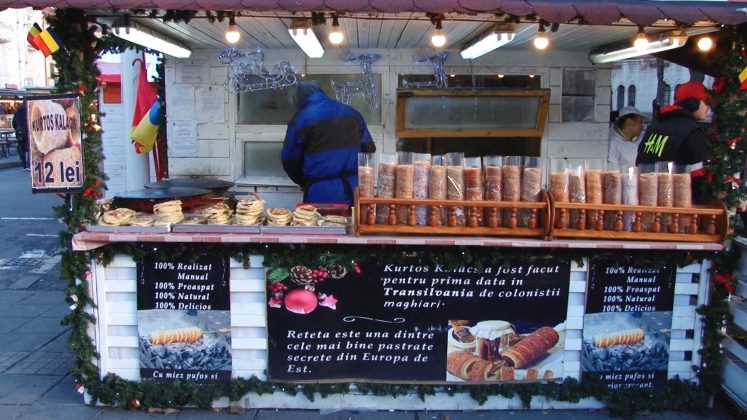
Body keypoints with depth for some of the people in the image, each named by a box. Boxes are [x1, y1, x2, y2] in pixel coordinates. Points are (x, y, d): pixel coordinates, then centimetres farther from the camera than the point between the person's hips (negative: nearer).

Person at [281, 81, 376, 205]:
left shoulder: (300, 118, -2)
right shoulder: (351, 113, 11)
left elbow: (289, 160, 3)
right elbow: (369, 148, 14)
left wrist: (304, 182, 20)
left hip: (321, 195, -4)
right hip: (352, 191, 4)